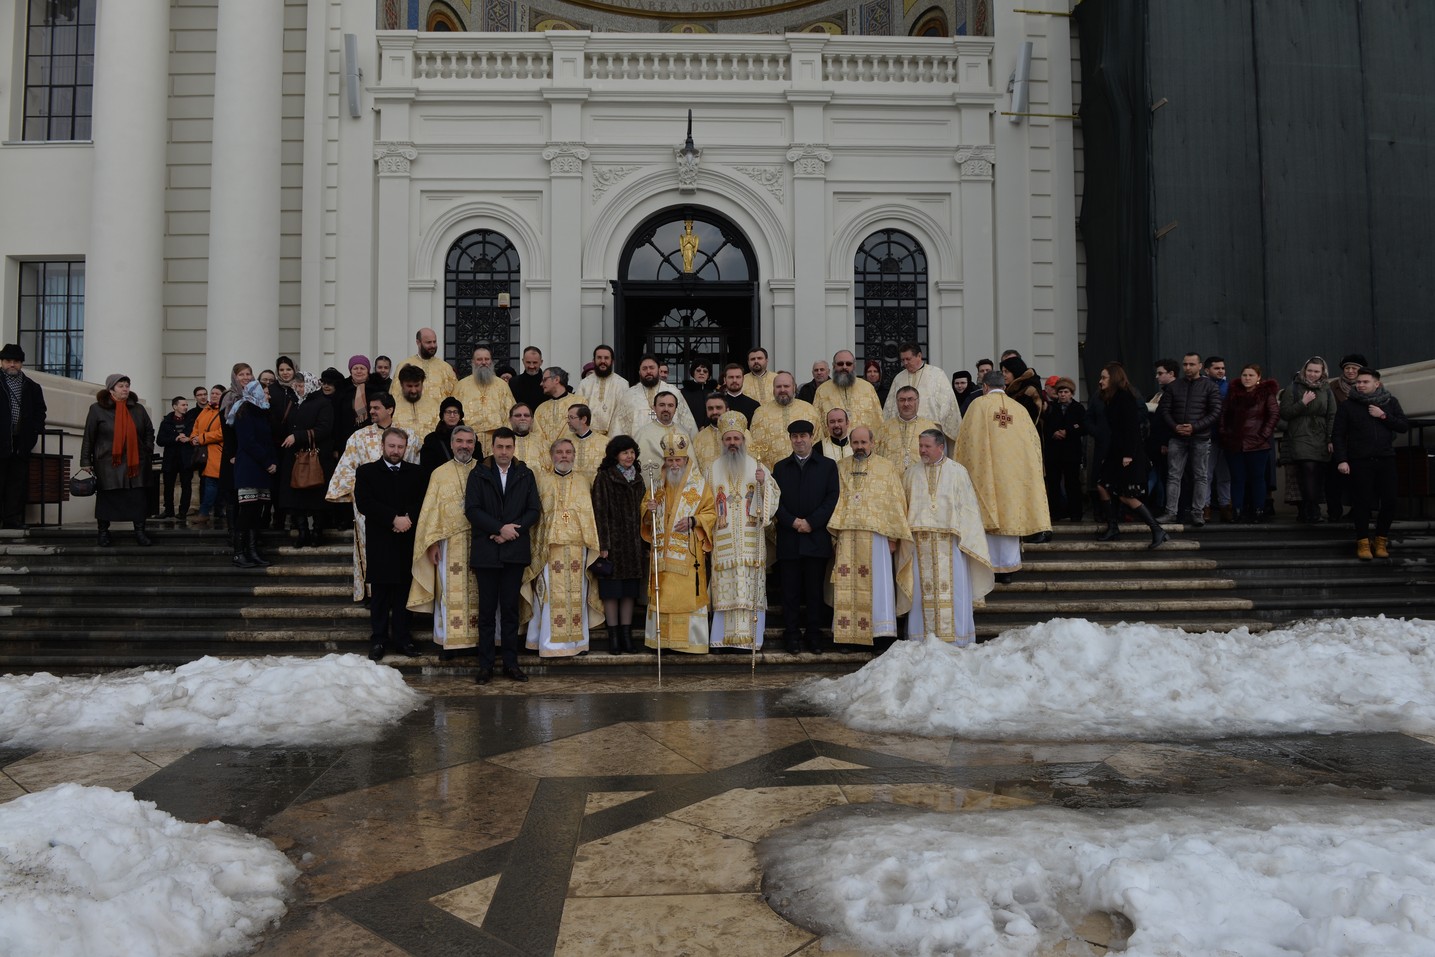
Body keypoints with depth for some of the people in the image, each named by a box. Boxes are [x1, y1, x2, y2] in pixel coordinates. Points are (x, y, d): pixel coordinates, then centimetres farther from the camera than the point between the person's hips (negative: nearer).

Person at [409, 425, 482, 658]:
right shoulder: (439, 474, 7)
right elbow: (431, 510, 4)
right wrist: (432, 543, -4)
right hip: (450, 542, 0)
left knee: (478, 592, 4)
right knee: (451, 592, 2)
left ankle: (479, 637, 12)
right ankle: (448, 640, 10)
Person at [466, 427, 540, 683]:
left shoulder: (525, 475, 10)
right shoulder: (478, 474, 5)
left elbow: (533, 510, 5)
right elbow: (472, 509, -4)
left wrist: (512, 530, -9)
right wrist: (500, 528, -13)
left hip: (515, 550, 1)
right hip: (486, 552, -1)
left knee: (511, 609, 4)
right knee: (487, 610, 1)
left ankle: (511, 664, 9)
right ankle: (485, 666, 6)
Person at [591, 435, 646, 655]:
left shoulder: (637, 479, 14)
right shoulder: (604, 478, -3)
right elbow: (600, 512, -8)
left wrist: (642, 544, 12)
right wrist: (602, 545, -15)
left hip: (633, 543, 5)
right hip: (613, 541, -5)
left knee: (629, 590, 5)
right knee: (611, 590, -2)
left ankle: (626, 636, 10)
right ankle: (614, 636, 3)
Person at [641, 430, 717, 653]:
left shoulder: (700, 485, 2)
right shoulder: (657, 485, 13)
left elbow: (711, 513, 1)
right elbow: (645, 515, 17)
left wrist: (693, 521, -16)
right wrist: (648, 510, -6)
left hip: (688, 553, -3)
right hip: (662, 552, 4)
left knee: (687, 593, -6)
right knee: (662, 595, 3)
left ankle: (690, 639, 1)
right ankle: (663, 638, 10)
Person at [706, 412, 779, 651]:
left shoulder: (757, 467, 9)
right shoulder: (713, 469, 11)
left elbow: (774, 496, 3)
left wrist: (764, 482, -14)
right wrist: (707, 525, 4)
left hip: (751, 540, 0)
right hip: (723, 539, 0)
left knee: (750, 586, -4)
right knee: (725, 586, -3)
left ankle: (750, 636, 0)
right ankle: (723, 636, 1)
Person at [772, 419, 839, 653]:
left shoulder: (827, 465, 9)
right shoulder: (780, 467, 14)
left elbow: (832, 498, 0)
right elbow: (776, 500, 5)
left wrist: (811, 522, -10)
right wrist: (792, 521, -11)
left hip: (817, 537, -1)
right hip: (789, 539, 1)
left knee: (815, 590, 2)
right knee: (790, 591, 2)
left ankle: (814, 637, 9)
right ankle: (792, 636, 7)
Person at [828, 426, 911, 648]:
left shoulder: (887, 468, 7)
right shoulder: (840, 468, 14)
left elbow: (895, 504, 4)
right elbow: (834, 501, 11)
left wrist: (893, 536, -3)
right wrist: (833, 534, 3)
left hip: (876, 534, -2)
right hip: (846, 536, 2)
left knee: (878, 582, -5)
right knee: (847, 585, 1)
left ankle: (882, 632, -3)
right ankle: (847, 633, 4)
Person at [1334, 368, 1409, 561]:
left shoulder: (1390, 402, 9)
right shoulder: (1348, 405, 2)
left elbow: (1405, 426, 5)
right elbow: (1338, 434, 0)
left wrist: (1384, 416, -9)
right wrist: (1341, 460, -9)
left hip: (1386, 460, 2)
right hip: (1359, 461, -2)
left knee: (1389, 502, 0)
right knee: (1362, 502, -2)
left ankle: (1381, 540, 16)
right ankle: (1363, 542, 8)